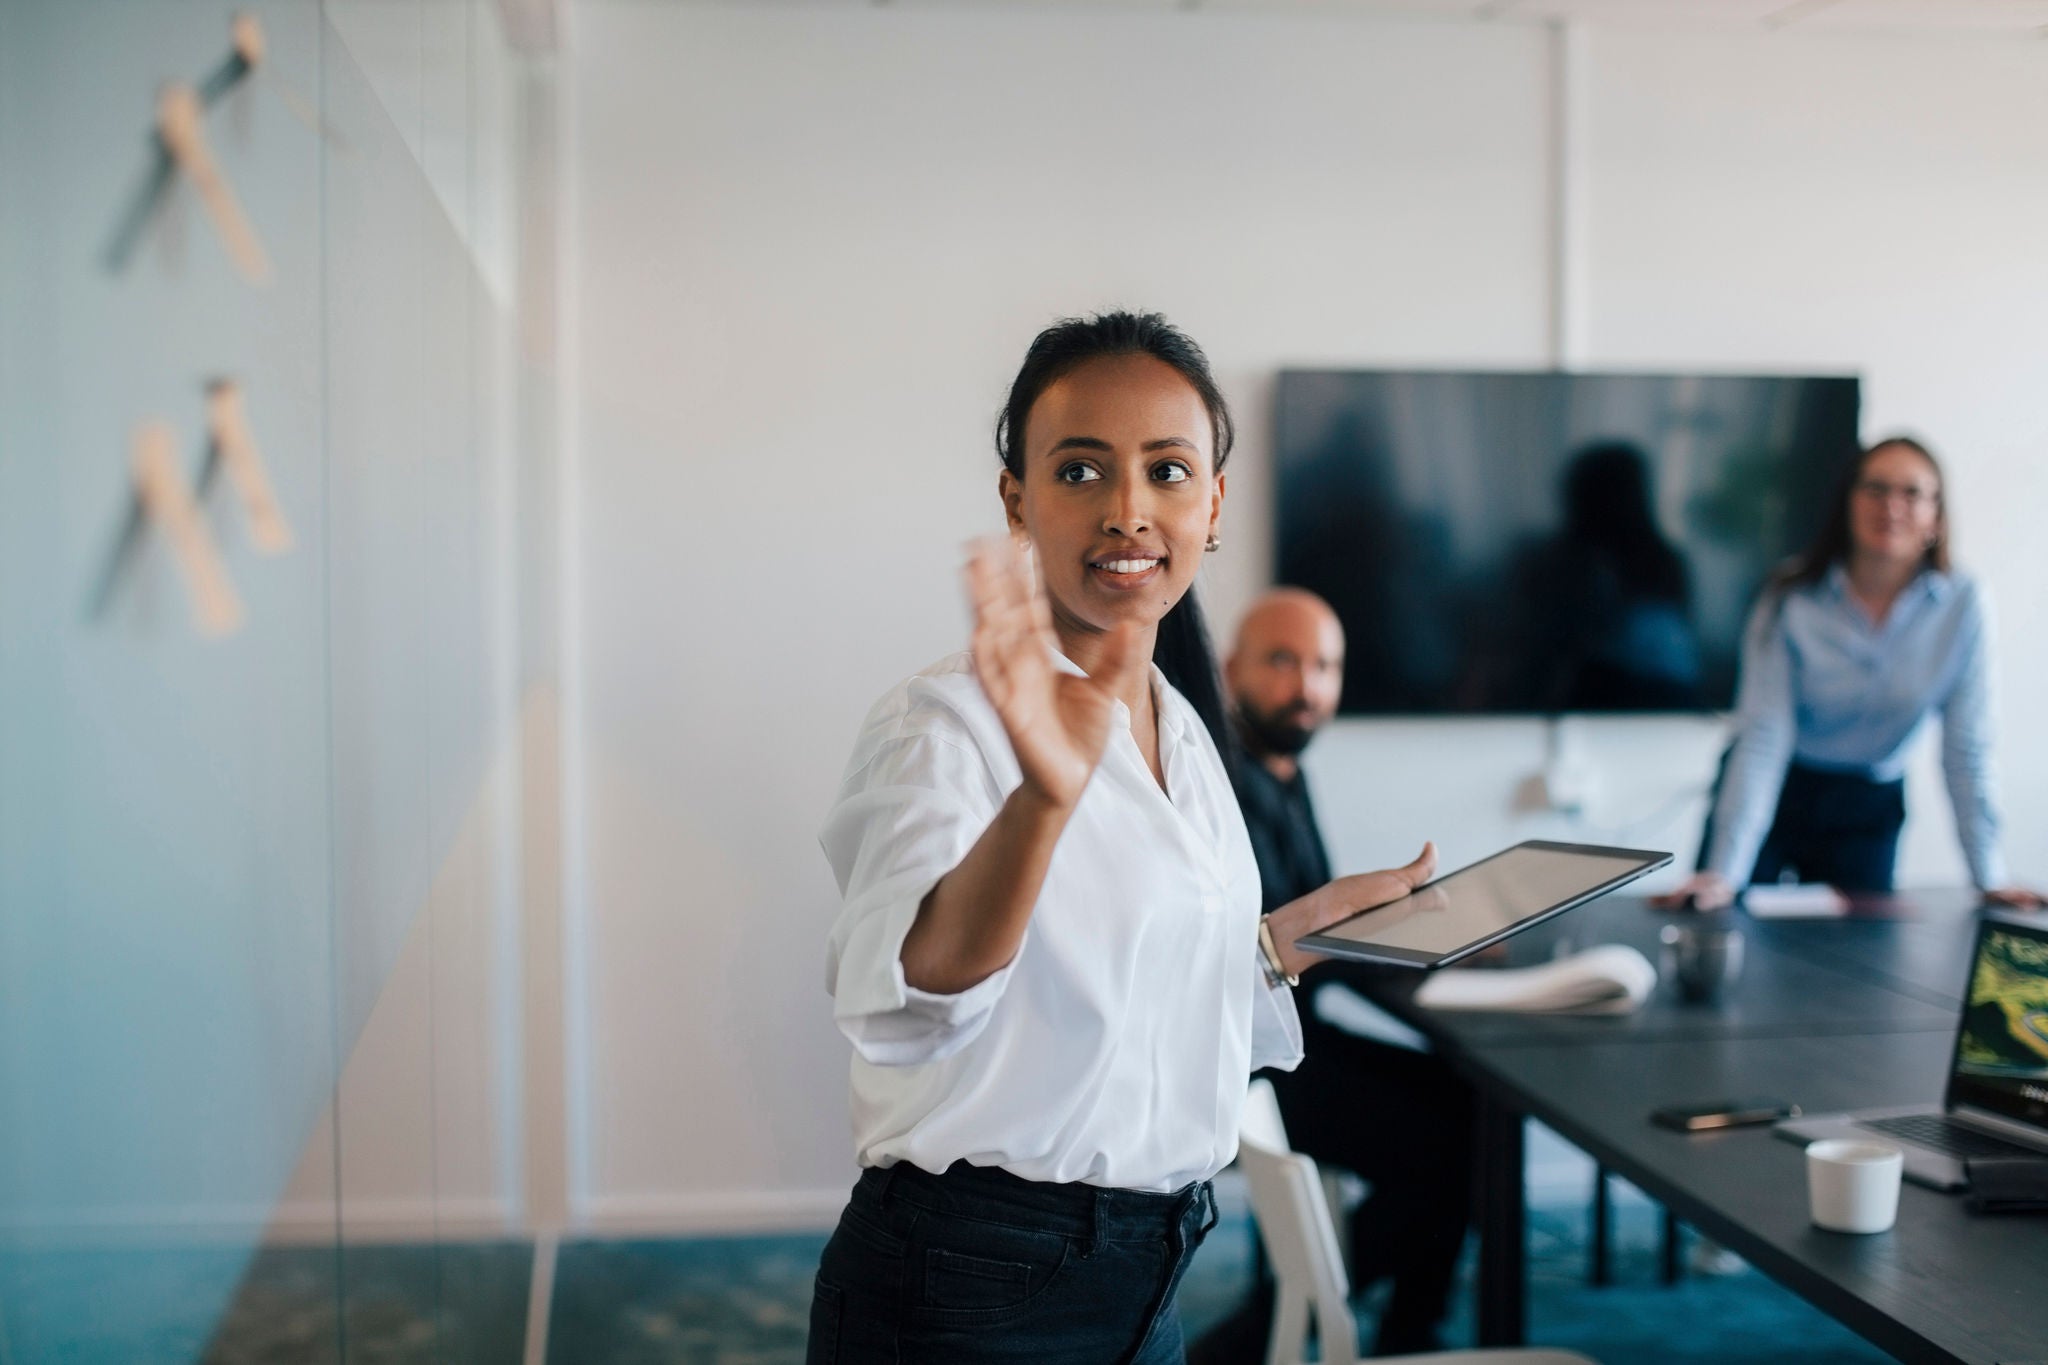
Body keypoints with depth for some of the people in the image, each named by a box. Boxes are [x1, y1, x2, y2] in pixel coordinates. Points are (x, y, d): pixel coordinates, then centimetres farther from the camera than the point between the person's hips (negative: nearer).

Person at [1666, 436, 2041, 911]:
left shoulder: (1961, 606, -12)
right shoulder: (1793, 599, -18)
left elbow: (1966, 751, -7)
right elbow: (1763, 737, -23)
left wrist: (1990, 876, -8)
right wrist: (1724, 873, -30)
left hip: (1867, 808, 2)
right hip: (1774, 794, -2)